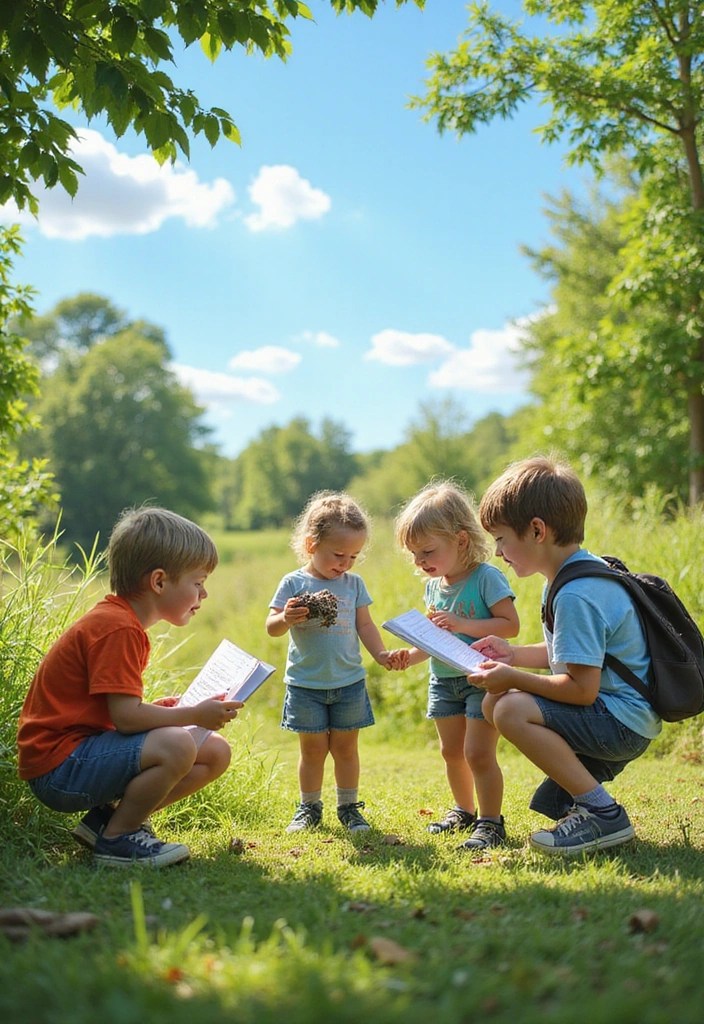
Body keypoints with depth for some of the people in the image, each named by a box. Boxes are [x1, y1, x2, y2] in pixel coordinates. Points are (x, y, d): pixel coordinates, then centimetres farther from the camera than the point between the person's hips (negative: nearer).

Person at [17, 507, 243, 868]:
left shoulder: (118, 621, 14)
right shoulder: (118, 629, -19)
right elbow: (126, 716, -23)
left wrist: (163, 707, 7)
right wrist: (195, 715, -13)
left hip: (83, 749, 10)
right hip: (59, 766, -10)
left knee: (216, 752, 6)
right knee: (176, 746, -32)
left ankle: (110, 818, 7)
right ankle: (116, 840, -10)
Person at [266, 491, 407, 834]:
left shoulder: (354, 584, 4)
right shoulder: (294, 583, -5)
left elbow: (365, 625, 8)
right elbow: (271, 627, -7)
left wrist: (382, 654, -6)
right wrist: (287, 618, -28)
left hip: (349, 682, 2)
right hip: (306, 683, -2)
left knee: (346, 747, 9)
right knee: (313, 748, 6)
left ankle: (349, 807, 22)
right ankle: (309, 807, 21)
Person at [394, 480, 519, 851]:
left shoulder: (487, 577, -16)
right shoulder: (434, 585, 6)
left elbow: (510, 625, -20)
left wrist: (463, 624, -27)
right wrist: (412, 654, -4)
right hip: (444, 681, 8)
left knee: (478, 753, -10)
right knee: (451, 751, 17)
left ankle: (490, 821, 4)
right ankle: (464, 811, 35)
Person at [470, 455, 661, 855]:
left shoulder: (576, 596, -24)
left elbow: (582, 688, -26)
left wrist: (514, 678, -16)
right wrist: (516, 655, 9)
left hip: (624, 723, -11)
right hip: (613, 716, 11)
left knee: (512, 710, -26)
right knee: (494, 702, 10)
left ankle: (604, 815, -15)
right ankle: (570, 792, 12)